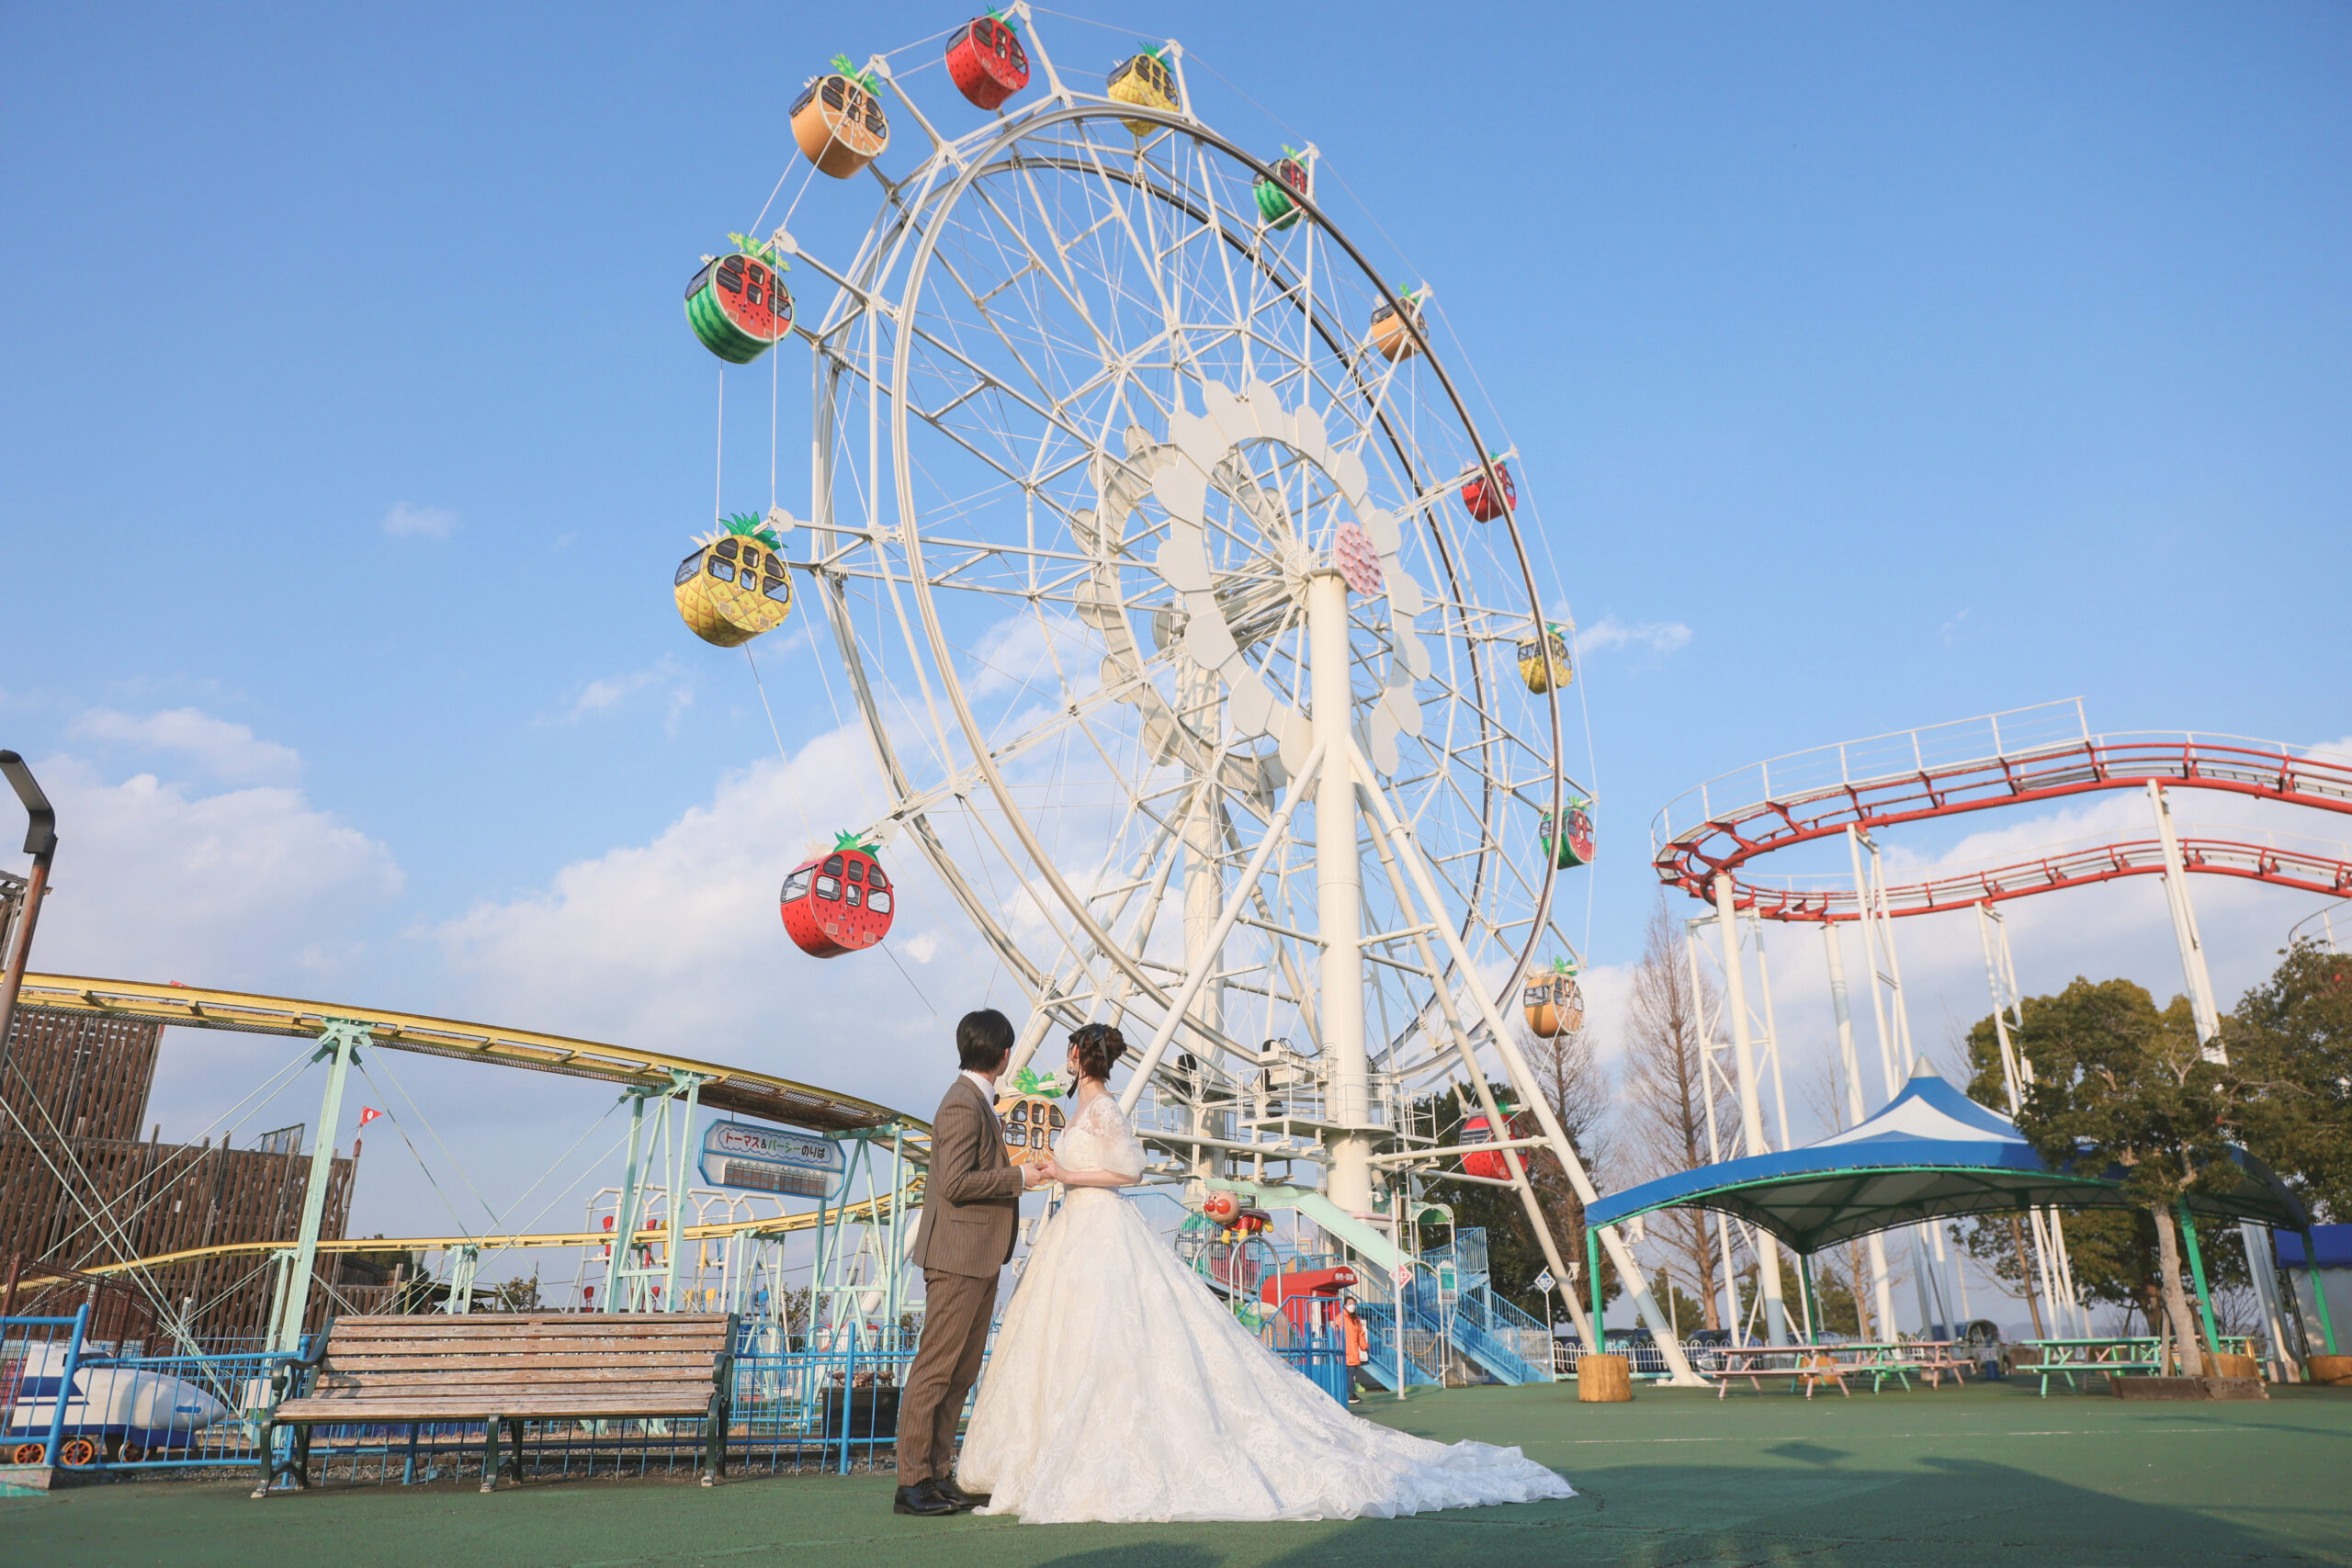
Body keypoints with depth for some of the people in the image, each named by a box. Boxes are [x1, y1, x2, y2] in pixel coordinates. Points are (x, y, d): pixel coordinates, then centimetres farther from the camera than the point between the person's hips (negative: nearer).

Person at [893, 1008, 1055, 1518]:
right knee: (935, 1369, -5)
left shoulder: (979, 1100, 16)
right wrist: (1019, 1177, -16)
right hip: (958, 1256, -10)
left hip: (981, 1259, 10)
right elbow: (955, 1183, -22)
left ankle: (938, 1475, 17)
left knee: (962, 1373, 11)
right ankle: (912, 1483, 1)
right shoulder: (963, 1105, -15)